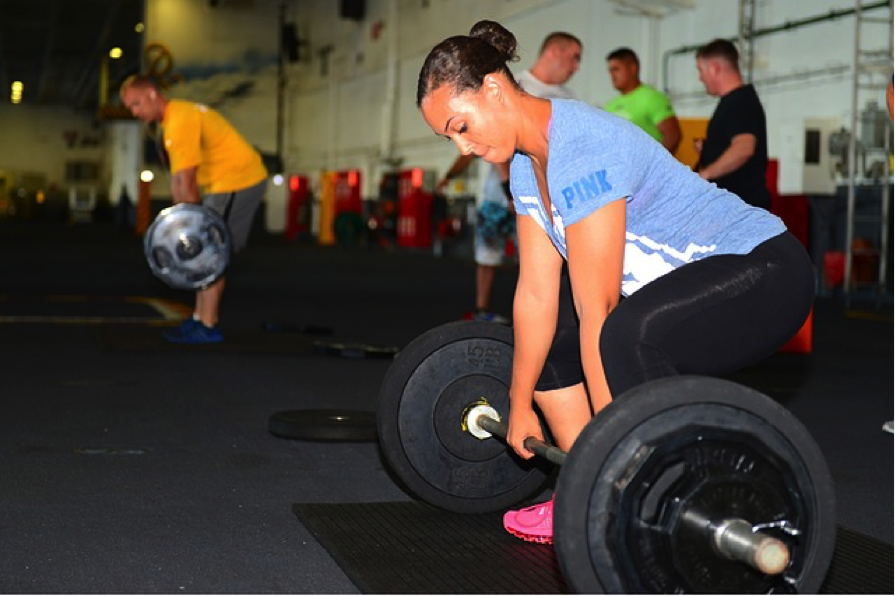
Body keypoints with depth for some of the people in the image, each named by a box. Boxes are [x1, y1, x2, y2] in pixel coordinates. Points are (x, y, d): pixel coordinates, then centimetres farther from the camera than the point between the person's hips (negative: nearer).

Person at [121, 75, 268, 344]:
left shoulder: (180, 121, -19)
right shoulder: (172, 119, 13)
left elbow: (188, 182, -19)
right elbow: (178, 180, 14)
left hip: (238, 180, -10)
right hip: (228, 181, 10)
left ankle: (208, 328, -5)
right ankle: (200, 319, 19)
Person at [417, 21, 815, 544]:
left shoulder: (582, 149, -27)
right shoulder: (528, 161, 2)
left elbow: (597, 310, -28)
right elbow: (536, 293, 6)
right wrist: (520, 406, 9)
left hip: (764, 271, -10)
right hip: (684, 277, 10)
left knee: (628, 334, -36)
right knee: (543, 329, 11)